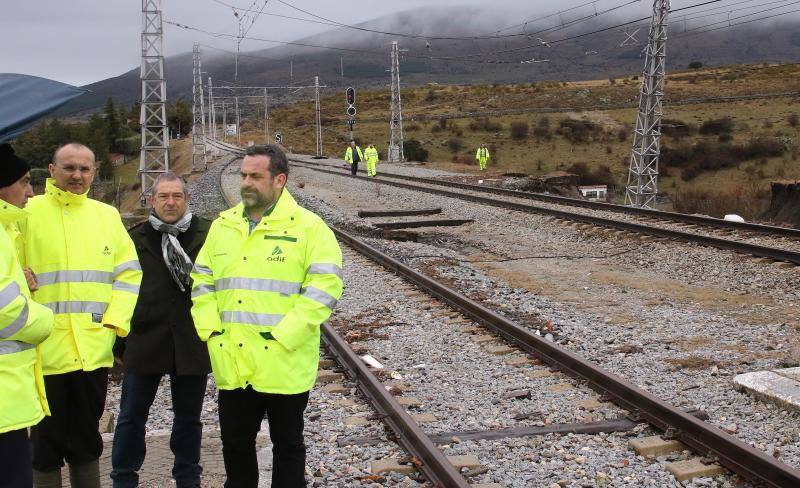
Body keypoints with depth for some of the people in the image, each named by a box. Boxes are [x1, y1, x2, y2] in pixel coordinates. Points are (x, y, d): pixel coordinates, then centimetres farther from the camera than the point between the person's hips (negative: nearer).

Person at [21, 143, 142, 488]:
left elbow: (128, 274, 9)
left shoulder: (107, 215, 10)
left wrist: (114, 321, -2)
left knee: (86, 440, 16)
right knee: (46, 445, 7)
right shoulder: (28, 212, -2)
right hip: (45, 351, -3)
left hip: (94, 351, 3)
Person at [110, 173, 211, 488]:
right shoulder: (135, 239, 2)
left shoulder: (208, 235, -2)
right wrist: (118, 342, 3)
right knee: (131, 417, 8)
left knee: (188, 417, 13)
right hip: (144, 341, 1)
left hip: (192, 343, 0)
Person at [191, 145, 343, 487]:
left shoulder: (308, 227, -8)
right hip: (232, 364, 5)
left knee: (287, 445, 11)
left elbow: (325, 286, -15)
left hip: (284, 365, -5)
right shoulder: (223, 225, 10)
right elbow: (202, 282, 13)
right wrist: (211, 330, -1)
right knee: (235, 444, 17)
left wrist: (282, 336, -19)